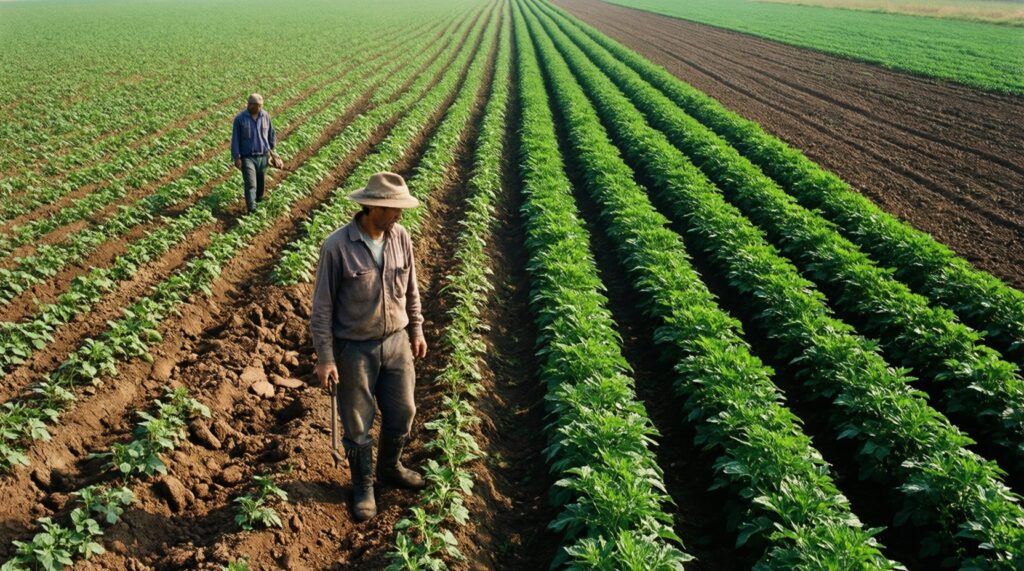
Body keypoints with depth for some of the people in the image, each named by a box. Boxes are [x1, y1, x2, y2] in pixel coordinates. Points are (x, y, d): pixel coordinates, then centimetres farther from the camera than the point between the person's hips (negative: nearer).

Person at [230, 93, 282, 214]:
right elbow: (235, 139, -7)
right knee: (250, 184, -13)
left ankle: (259, 199, 41)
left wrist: (273, 150, 17)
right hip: (247, 157, -4)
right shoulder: (240, 118, -11)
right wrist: (236, 157, -9)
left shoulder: (266, 116, -1)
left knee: (261, 182, 17)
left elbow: (271, 134, 12)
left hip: (263, 156, 4)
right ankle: (251, 210, -16)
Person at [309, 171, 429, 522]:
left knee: (402, 412, 17)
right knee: (357, 424, 11)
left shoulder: (400, 237, -6)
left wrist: (416, 329, 13)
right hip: (355, 348, -5)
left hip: (396, 342, 5)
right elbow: (322, 307, -14)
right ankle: (363, 486, 33)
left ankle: (390, 467, 45)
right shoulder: (337, 247, -21)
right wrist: (324, 358, -14)